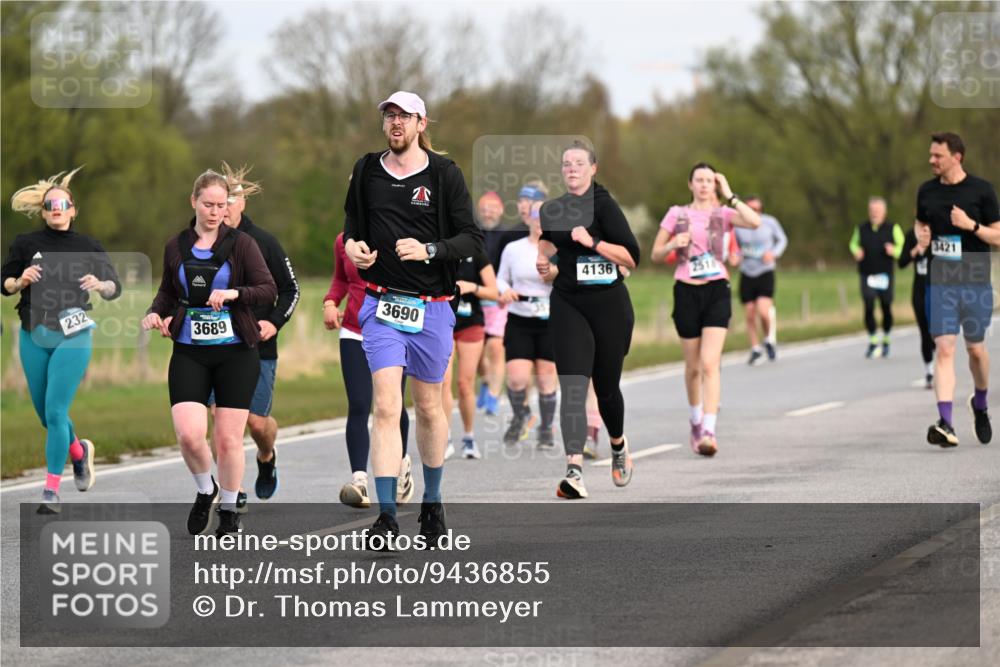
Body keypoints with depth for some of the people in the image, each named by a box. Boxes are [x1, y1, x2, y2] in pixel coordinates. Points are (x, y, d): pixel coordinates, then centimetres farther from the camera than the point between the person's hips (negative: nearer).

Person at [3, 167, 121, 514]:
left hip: (72, 338, -3)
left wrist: (100, 285, -16)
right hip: (34, 337, 3)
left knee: (55, 412, -11)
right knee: (44, 412, 12)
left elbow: (115, 288, 5)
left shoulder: (89, 248, 1)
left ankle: (52, 490, -7)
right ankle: (78, 450, 42)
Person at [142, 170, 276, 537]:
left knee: (228, 438, -1)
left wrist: (234, 293, -22)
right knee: (189, 434, -13)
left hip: (236, 352, -2)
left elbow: (269, 290, -6)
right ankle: (205, 490, 17)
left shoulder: (241, 244, -1)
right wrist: (155, 312, 1)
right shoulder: (176, 247, 7)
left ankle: (229, 511, 18)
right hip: (189, 352, 2)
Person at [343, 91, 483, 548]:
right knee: (386, 407, -12)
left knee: (428, 408, 11)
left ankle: (432, 505, 30)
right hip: (382, 306, 1)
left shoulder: (444, 175, -2)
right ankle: (386, 516, -15)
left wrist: (429, 250, -20)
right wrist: (352, 245, -1)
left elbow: (473, 239, -4)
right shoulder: (366, 172, 6)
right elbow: (352, 225, 21)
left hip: (431, 308, -1)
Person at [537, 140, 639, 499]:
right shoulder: (555, 207, 6)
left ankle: (618, 446, 43)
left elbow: (632, 257, -16)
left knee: (606, 386, 10)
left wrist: (592, 242, -25)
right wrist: (543, 256, 8)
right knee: (572, 386, -14)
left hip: (608, 303, -3)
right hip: (568, 304, 3)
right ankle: (574, 470, -25)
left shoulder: (603, 204, -9)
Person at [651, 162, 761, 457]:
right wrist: (673, 244, -11)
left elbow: (755, 222, -17)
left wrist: (729, 196, -10)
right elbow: (656, 254, 10)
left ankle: (708, 432, -21)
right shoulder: (676, 214, 8)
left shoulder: (724, 214, 3)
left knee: (710, 364, -14)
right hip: (686, 291, 2)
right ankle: (696, 420, 33)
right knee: (693, 366, 9)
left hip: (717, 291, -2)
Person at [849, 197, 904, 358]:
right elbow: (853, 243, 22)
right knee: (869, 307, -12)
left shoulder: (893, 229, 1)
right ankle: (872, 342, 0)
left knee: (886, 309, 3)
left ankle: (885, 341, 24)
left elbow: (903, 248, 3)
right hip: (867, 276, 0)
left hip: (885, 276, 0)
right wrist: (856, 252, 1)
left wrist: (894, 251, -18)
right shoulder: (861, 229, 6)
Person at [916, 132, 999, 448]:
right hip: (940, 281, 2)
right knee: (943, 349, -11)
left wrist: (971, 225, -18)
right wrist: (921, 235, 1)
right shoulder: (926, 191, 7)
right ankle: (946, 424, -19)